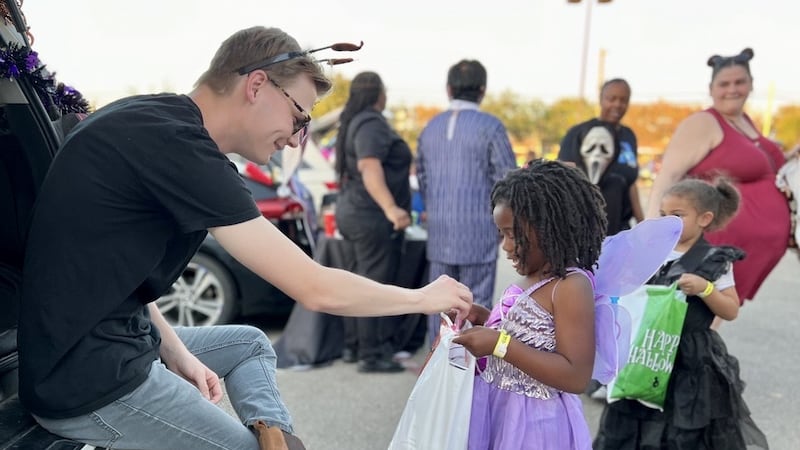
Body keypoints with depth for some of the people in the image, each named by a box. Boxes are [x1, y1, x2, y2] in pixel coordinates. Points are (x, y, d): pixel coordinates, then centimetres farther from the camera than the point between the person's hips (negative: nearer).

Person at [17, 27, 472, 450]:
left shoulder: (149, 121, 5)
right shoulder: (175, 143, -24)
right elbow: (316, 288, -22)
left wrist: (175, 351, 2)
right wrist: (425, 297, -7)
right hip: (87, 383, -10)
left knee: (250, 344, 19)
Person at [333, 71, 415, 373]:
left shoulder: (353, 123, 16)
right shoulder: (372, 124, -15)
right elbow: (370, 169, -30)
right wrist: (391, 208, -43)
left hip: (353, 212, 10)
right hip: (372, 217, -10)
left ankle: (352, 347, 22)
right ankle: (370, 356, 0)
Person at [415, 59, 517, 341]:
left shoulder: (431, 127, 9)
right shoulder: (490, 126, -8)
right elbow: (507, 177, -9)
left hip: (439, 230, 5)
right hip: (478, 228, -5)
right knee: (476, 303, 2)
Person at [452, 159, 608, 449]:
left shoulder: (571, 286, -21)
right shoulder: (533, 277, 4)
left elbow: (576, 377, -25)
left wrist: (501, 344, -28)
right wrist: (485, 318, 2)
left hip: (534, 424, -8)